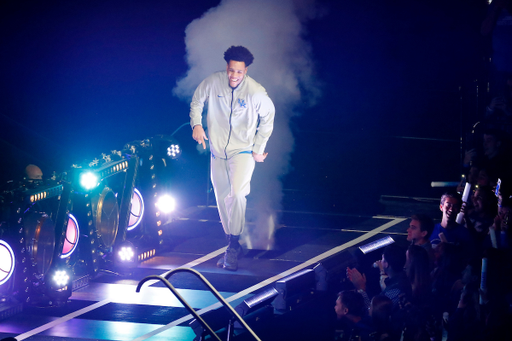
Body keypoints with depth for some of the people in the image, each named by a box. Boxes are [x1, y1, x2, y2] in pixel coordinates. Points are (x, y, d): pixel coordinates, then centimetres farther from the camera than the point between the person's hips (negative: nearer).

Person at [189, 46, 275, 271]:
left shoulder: (256, 92, -17)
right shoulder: (212, 82, -12)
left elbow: (268, 117, 1)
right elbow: (197, 101, 8)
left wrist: (259, 148, 0)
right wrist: (196, 124, -7)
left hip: (243, 151, -4)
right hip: (218, 151, 4)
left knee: (237, 194, -24)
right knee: (222, 199, 10)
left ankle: (233, 246, -14)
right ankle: (232, 247, 25)